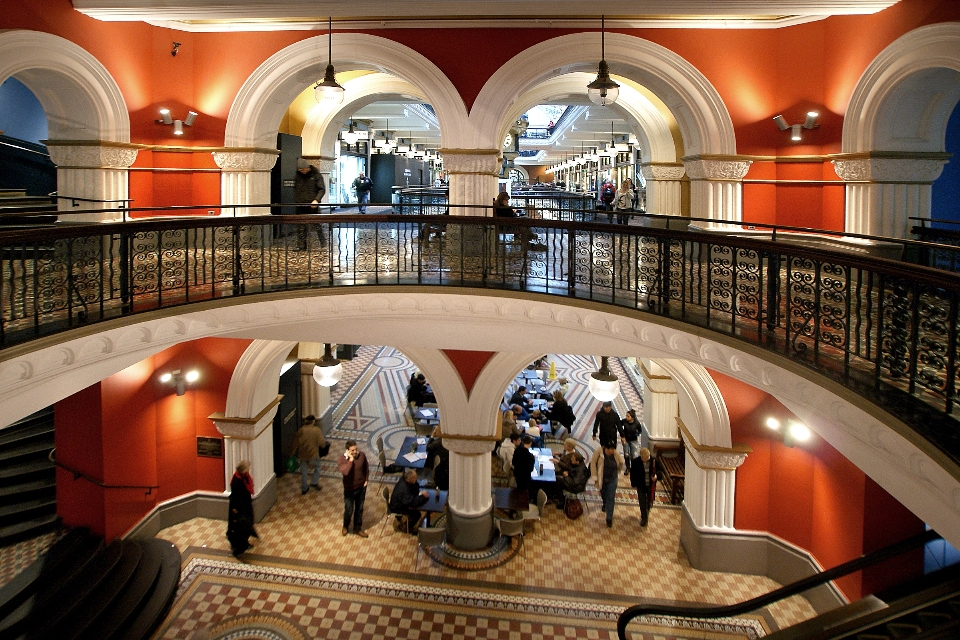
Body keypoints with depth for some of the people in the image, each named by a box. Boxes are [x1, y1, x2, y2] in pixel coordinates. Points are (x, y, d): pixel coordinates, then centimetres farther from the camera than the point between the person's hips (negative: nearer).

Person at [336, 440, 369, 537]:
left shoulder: (361, 455, -12)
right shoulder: (341, 460, -23)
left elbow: (366, 467, 6)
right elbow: (345, 472, -40)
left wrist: (366, 479, 2)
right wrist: (350, 459, -35)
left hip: (361, 487, 3)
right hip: (349, 489, -3)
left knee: (359, 509, 18)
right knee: (349, 510, 11)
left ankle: (358, 529, 37)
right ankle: (345, 527, 41)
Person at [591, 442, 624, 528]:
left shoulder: (616, 454, -14)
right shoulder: (599, 452, -21)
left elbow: (621, 463, 7)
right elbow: (593, 463, -15)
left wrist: (617, 473, 14)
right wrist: (595, 476, -15)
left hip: (612, 479, -1)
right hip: (601, 478, 1)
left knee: (611, 498, -3)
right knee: (603, 494, 24)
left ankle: (609, 518, 3)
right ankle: (605, 504, 58)